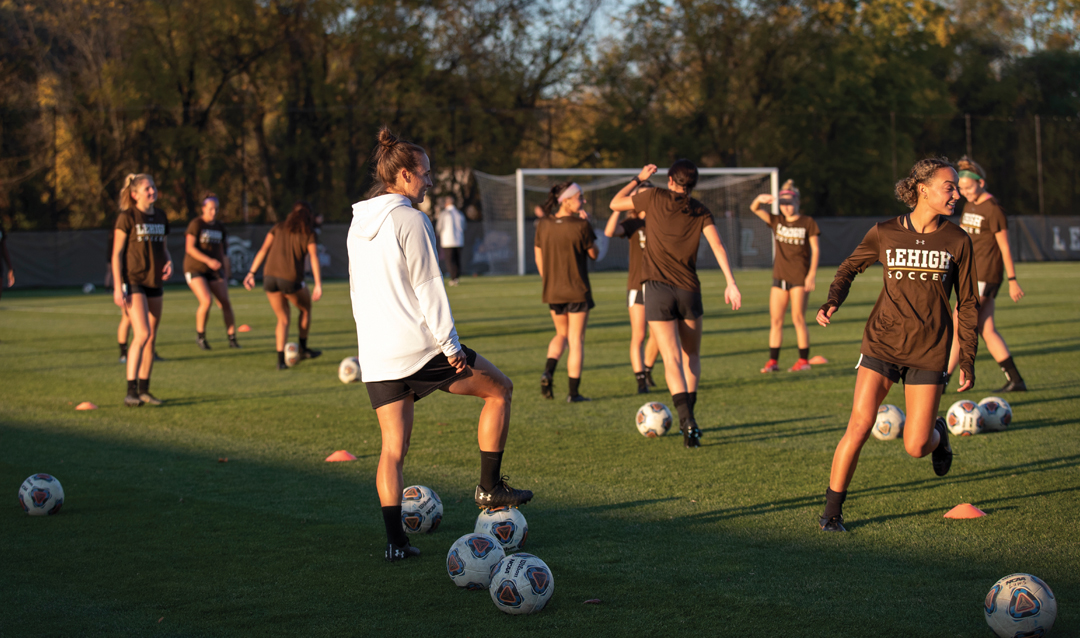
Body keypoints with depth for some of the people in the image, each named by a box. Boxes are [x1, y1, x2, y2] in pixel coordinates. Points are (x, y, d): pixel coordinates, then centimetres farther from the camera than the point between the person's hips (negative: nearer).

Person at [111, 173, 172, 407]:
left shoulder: (161, 217, 10)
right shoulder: (127, 217, -8)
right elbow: (117, 253, -9)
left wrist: (169, 262, -1)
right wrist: (118, 286, -14)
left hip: (154, 282, 7)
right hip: (133, 282, -7)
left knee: (151, 337, 9)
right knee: (142, 334, -18)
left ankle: (144, 390, 18)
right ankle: (131, 391, -14)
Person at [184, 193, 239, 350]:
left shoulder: (219, 227, 9)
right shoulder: (196, 224, -10)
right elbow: (190, 248, -17)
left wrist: (225, 272, 15)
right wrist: (208, 260, -26)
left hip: (213, 271, 6)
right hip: (194, 269, -5)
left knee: (225, 302, -6)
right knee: (206, 301, -21)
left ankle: (232, 338, 1)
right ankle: (200, 335, -1)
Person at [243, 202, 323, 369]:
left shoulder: (278, 228, 16)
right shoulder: (308, 234, 6)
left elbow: (263, 250, 6)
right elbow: (314, 258, -7)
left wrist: (251, 273, 4)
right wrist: (318, 285, -13)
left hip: (270, 277, 4)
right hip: (291, 280, -3)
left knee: (283, 319, 17)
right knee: (306, 308, 26)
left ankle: (281, 360, 2)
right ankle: (303, 349, 33)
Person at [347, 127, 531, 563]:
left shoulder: (358, 223, 13)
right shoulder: (409, 220, -11)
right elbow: (427, 287, -14)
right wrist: (451, 345, -11)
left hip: (376, 355, 7)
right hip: (418, 346, -7)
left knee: (392, 448, 9)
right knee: (499, 389, 14)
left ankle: (395, 540, 2)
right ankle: (490, 488, 14)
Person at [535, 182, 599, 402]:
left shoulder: (543, 225, -2)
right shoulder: (581, 225, -16)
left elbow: (538, 257, 6)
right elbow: (594, 254, -3)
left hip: (552, 292, 5)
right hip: (578, 292, -5)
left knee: (562, 334, 23)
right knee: (576, 341, 4)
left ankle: (548, 371, 0)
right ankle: (573, 392, 5)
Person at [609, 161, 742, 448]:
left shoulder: (654, 197, 0)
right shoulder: (700, 212, 5)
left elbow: (615, 203, 12)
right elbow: (717, 246, -8)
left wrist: (639, 179, 23)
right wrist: (731, 283, -12)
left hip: (657, 289, -2)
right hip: (689, 290, 2)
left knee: (672, 359, -8)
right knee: (692, 357, 19)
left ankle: (687, 421, -24)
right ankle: (689, 420, 19)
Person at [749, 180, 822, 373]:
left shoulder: (808, 223, -2)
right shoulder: (776, 221, 8)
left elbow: (815, 249, -1)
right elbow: (755, 209, -2)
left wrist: (812, 275, -9)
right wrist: (759, 199, -26)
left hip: (800, 277, -4)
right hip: (779, 276, 4)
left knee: (798, 320, -4)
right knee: (775, 320, 1)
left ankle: (804, 360, 5)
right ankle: (773, 361, 5)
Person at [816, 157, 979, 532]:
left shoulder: (957, 241, 0)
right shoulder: (885, 234, -2)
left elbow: (967, 303, 6)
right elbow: (850, 268, 15)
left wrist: (968, 360, 4)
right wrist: (832, 302, -4)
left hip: (929, 350, 1)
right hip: (882, 342, 0)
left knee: (916, 447, -3)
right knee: (860, 425, -14)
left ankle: (938, 433, 35)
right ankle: (832, 511, -1)